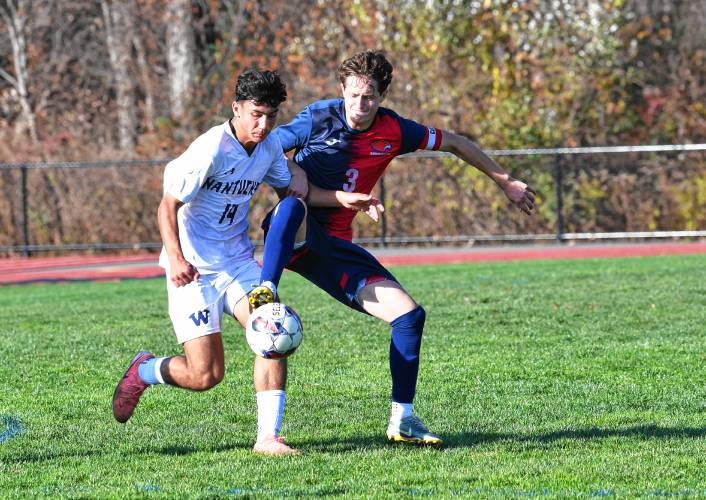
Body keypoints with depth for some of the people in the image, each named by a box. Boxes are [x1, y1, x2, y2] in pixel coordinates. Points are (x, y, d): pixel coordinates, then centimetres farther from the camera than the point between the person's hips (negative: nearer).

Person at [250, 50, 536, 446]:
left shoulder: (394, 131, 1)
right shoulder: (319, 118, -10)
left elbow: (454, 143, 17)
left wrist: (507, 182, 23)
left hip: (333, 244, 4)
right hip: (292, 234, -4)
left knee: (410, 314, -6)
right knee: (292, 207, -41)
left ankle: (402, 419, 3)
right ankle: (266, 291, -49)